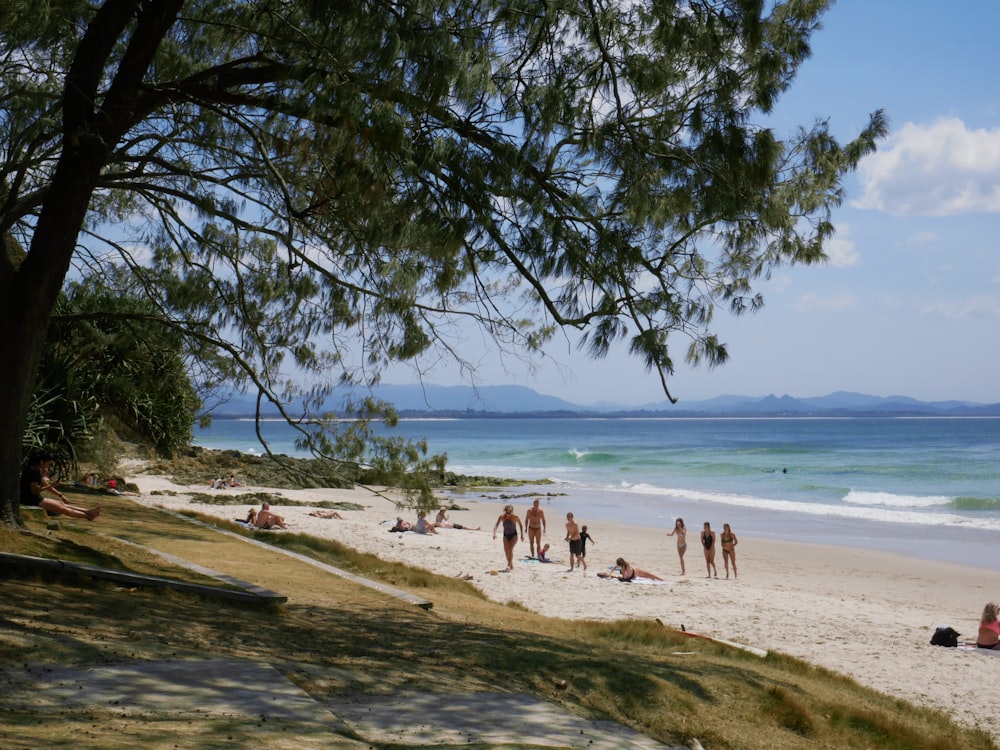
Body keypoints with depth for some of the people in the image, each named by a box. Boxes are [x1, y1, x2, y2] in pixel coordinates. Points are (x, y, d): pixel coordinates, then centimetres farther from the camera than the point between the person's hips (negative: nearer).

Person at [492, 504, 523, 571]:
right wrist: (494, 533, -32)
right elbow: (496, 525, -16)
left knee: (510, 549, -24)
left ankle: (510, 564, -21)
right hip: (506, 535, 3)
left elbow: (521, 525, -1)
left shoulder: (515, 517, -16)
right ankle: (511, 565, 18)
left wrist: (522, 534, -4)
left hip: (514, 535, -3)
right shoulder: (501, 517, -12)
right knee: (506, 551, -2)